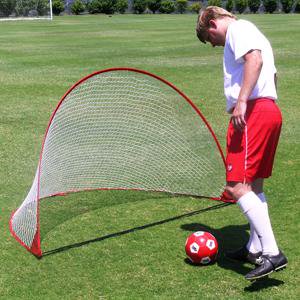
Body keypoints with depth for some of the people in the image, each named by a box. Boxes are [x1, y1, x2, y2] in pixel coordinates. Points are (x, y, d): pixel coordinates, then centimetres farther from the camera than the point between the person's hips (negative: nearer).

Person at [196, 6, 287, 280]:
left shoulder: (237, 28, -2)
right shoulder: (251, 33, 28)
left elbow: (254, 59, -21)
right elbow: (272, 74, 31)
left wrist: (242, 101, -27)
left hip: (252, 111, -11)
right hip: (270, 109, 11)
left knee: (237, 187, -14)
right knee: (254, 184, 17)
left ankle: (272, 253, -16)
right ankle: (255, 249, 27)